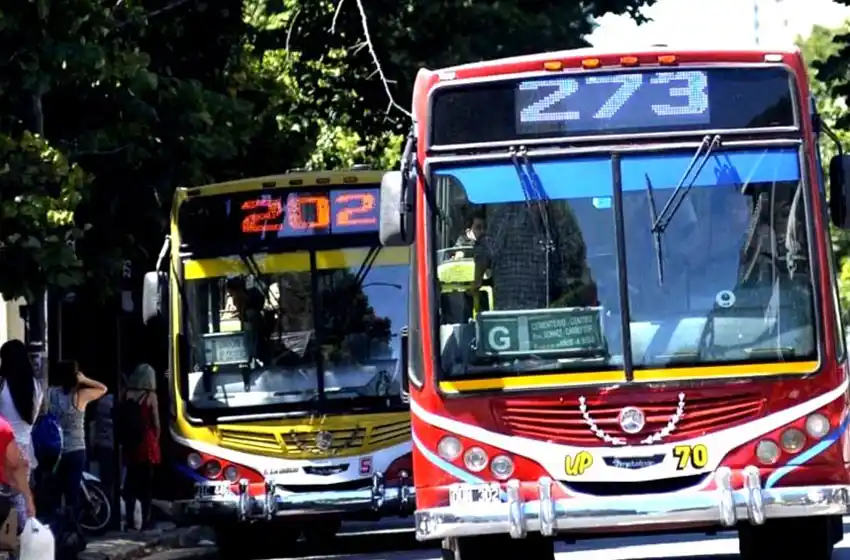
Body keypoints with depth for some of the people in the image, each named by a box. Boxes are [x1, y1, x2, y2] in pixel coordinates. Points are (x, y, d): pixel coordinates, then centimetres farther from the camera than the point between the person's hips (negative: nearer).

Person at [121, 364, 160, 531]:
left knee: (130, 483, 11)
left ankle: (129, 521, 12)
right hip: (147, 444, -3)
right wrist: (156, 441, 10)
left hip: (130, 444, 3)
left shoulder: (127, 395, 0)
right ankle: (145, 522, 2)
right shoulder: (151, 396, -8)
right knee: (146, 483, 2)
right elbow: (156, 423, -5)